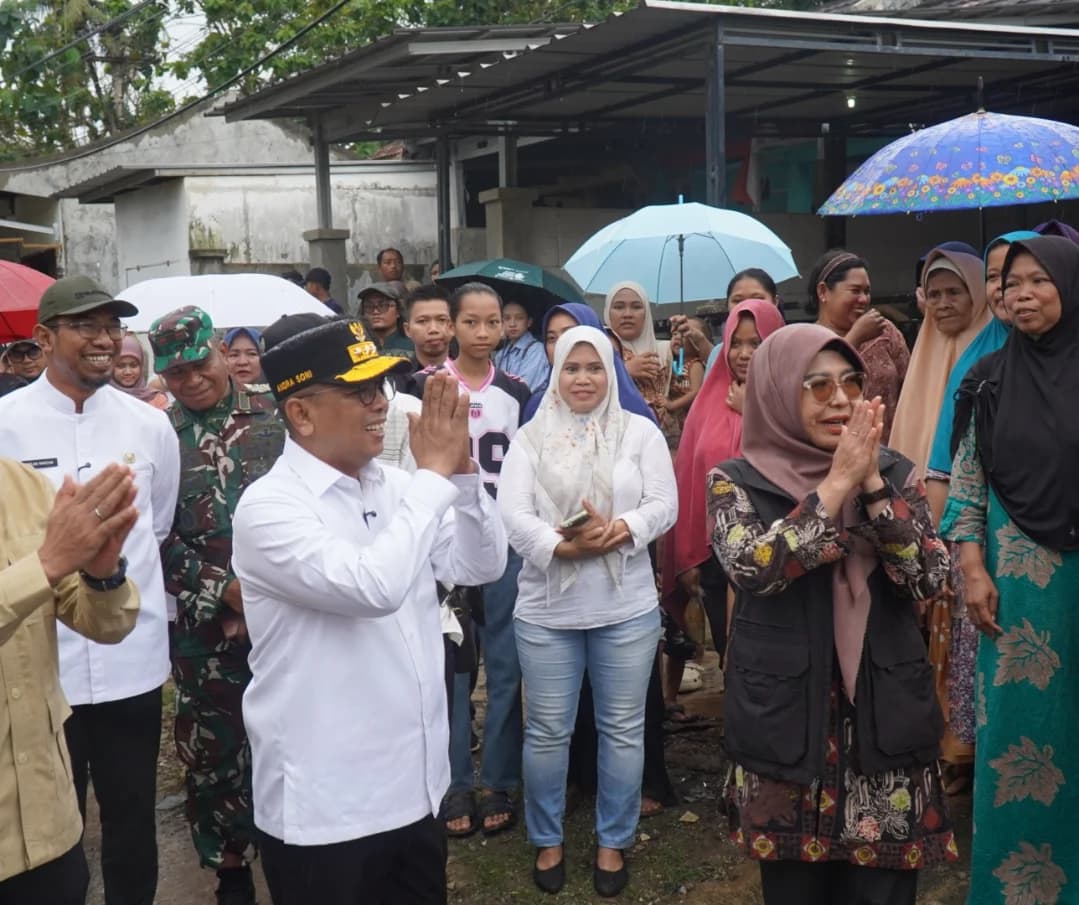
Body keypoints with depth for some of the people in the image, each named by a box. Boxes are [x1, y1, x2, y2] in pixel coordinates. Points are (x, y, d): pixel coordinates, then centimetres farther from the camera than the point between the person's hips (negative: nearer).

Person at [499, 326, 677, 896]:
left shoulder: (640, 432, 4)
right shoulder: (530, 438, 3)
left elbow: (664, 505, -4)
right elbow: (512, 514, -7)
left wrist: (618, 531, -22)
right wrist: (563, 546, -22)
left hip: (626, 610, 0)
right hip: (546, 611, 0)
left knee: (622, 729, 9)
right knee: (547, 731, 9)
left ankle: (613, 843, 27)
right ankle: (546, 841, 27)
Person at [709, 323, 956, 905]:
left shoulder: (894, 473, 4)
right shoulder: (737, 480, -3)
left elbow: (931, 579, -7)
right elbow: (752, 568, -20)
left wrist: (872, 486, -16)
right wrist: (838, 483, -19)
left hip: (883, 718, 2)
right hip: (784, 721, -2)